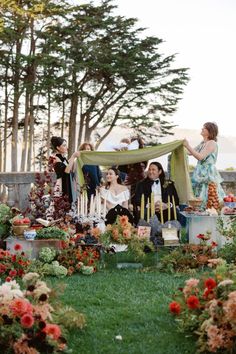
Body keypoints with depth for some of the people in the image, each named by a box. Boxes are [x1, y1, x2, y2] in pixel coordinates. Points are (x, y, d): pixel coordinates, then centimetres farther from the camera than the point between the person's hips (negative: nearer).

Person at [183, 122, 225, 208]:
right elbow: (190, 152, 22)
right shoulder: (203, 143, 15)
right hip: (201, 174, 9)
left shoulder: (212, 143, -11)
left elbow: (200, 157, -21)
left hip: (208, 174, -9)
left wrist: (188, 146, -22)